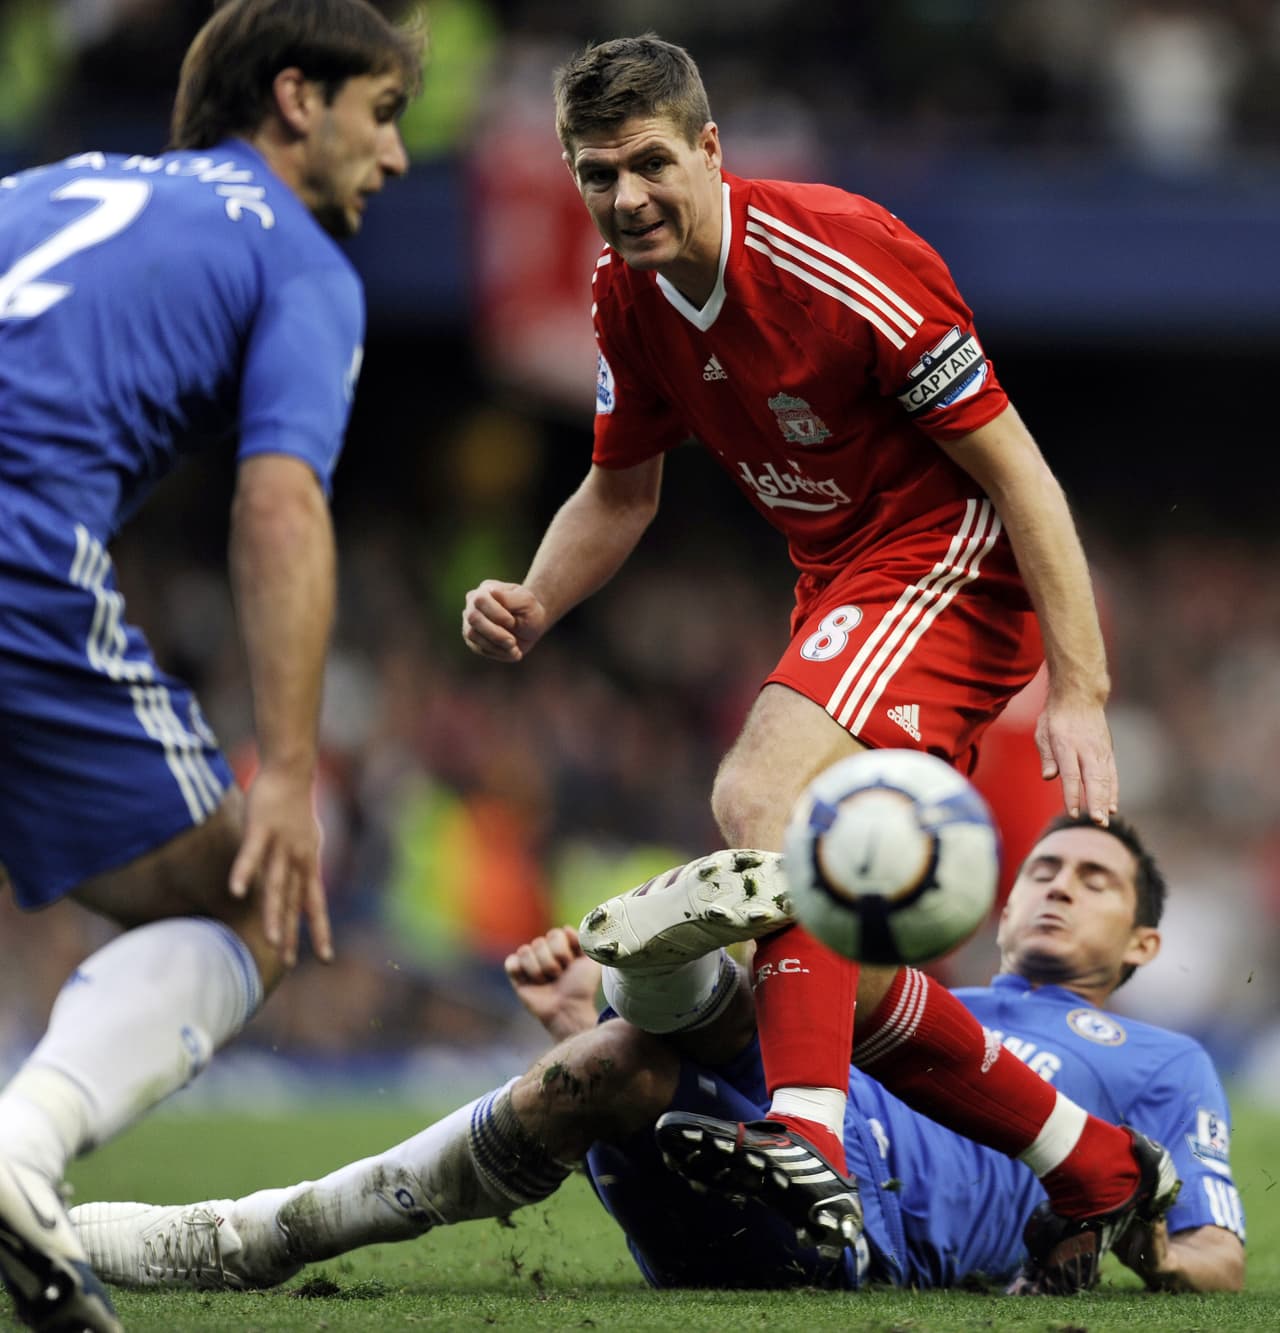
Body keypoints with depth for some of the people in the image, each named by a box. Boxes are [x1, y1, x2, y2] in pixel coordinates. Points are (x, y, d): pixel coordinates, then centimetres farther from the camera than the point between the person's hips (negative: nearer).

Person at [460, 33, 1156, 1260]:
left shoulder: (838, 259, -22)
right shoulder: (628, 295, 0)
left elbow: (1012, 467, -19)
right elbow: (621, 489, 16)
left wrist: (1078, 692, -23)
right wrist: (532, 606, -5)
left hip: (953, 562, -9)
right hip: (839, 585, 9)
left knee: (760, 795, -32)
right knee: (835, 959, 6)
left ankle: (808, 1143, -41)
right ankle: (1097, 1171, 17)